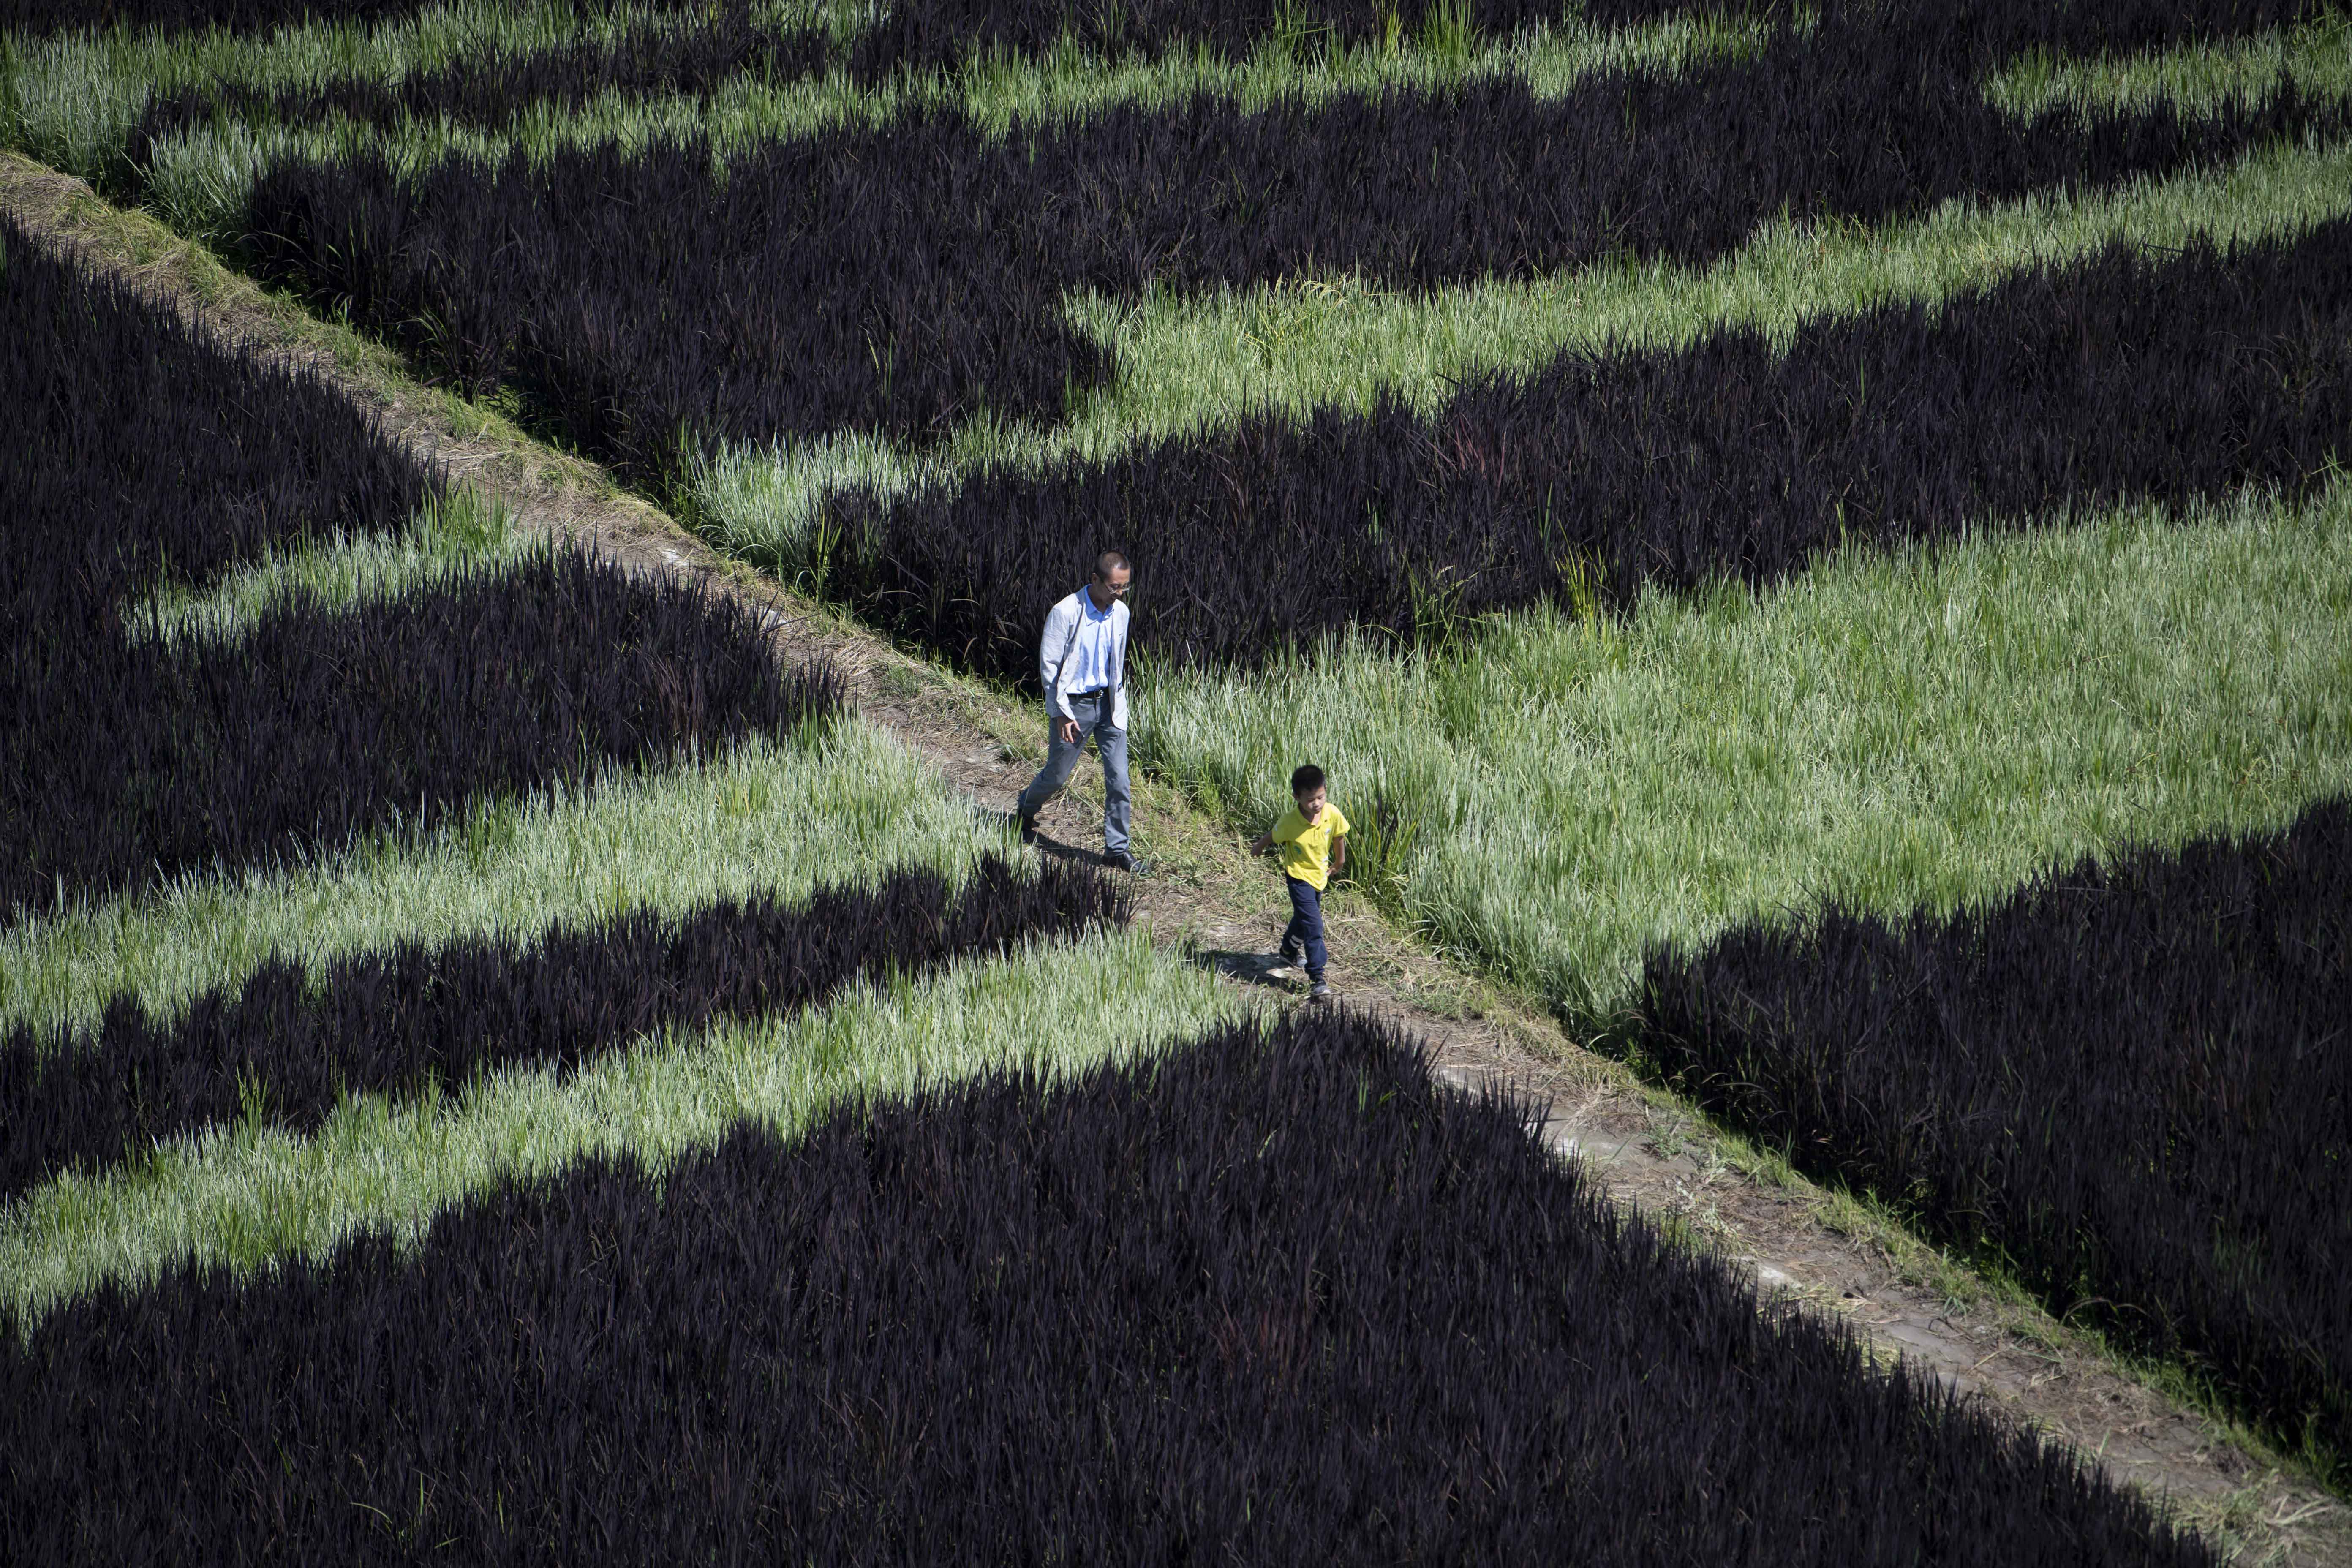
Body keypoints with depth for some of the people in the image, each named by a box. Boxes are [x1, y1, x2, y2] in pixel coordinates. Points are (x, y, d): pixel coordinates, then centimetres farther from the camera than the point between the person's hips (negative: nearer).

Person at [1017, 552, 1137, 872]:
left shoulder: (1120, 613, 2)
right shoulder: (1065, 613, -18)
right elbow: (1049, 665, -14)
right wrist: (1062, 713, -16)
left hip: (1108, 704, 4)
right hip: (1073, 704, -4)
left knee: (1119, 778, -4)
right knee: (1057, 776, 10)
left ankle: (1117, 848, 4)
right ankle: (1027, 808, 42)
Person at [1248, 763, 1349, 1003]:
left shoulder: (1333, 814, -21)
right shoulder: (1290, 822, -30)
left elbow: (1339, 837, 0)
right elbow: (1271, 837, -10)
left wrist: (1339, 863, 15)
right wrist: (1257, 849, 10)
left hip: (1320, 874, 5)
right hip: (1299, 876, -5)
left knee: (1304, 918, 27)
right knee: (1313, 925, -13)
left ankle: (1289, 952, 54)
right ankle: (1317, 979, -7)